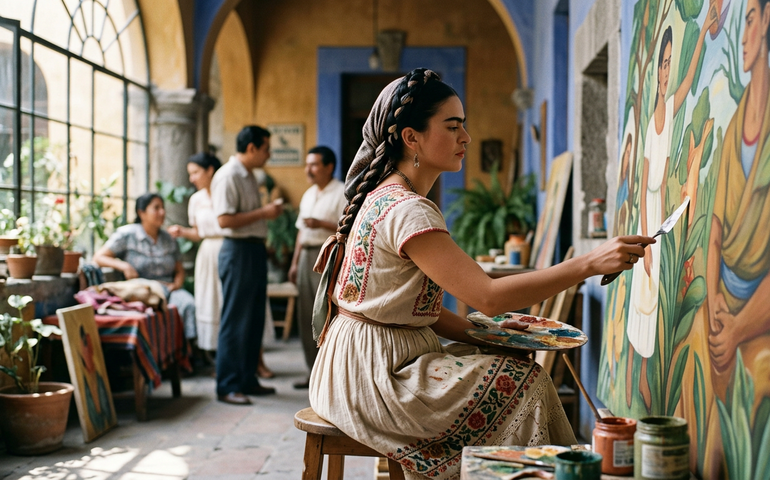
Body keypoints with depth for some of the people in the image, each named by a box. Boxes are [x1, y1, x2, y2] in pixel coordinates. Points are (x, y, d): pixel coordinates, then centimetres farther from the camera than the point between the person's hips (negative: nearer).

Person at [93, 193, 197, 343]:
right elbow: (98, 257, 2)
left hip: (168, 289, 4)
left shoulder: (169, 239, 18)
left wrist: (177, 283, 0)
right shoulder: (127, 234, 5)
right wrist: (123, 266, -16)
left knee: (190, 304, -31)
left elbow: (179, 270, 24)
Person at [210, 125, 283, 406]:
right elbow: (225, 219, -22)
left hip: (255, 249, 10)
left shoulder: (248, 176, 17)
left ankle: (247, 380, 23)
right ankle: (227, 387, 2)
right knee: (235, 322, -5)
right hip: (238, 249, -10)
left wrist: (269, 212, 11)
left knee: (254, 319, 13)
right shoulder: (228, 176, -13)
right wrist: (263, 213, -18)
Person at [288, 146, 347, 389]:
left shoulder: (342, 193, -6)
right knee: (306, 316, 8)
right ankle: (314, 371, 16)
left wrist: (321, 224, -20)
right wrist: (295, 262, 20)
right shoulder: (308, 195, 19)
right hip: (307, 256, 8)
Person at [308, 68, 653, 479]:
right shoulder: (406, 211, -20)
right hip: (375, 369, -10)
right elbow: (487, 296, -27)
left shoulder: (386, 197, 13)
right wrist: (589, 264, -28)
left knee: (508, 366, 3)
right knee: (522, 382, -12)